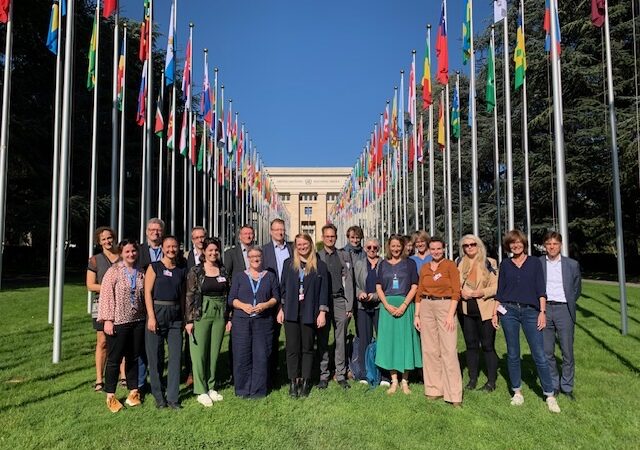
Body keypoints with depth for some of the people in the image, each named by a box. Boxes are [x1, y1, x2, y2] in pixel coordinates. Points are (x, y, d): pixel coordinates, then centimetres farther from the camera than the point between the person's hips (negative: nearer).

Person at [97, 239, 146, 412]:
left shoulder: (140, 273, 7)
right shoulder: (114, 271, -5)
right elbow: (106, 294, -8)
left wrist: (147, 317, 8)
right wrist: (107, 320, -13)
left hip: (138, 322, 4)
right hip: (118, 322, -4)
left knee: (133, 358, 13)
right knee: (114, 359, 4)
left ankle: (133, 391, 25)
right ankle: (110, 396, 17)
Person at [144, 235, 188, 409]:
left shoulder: (182, 270, 9)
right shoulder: (154, 267, 0)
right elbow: (147, 292, -5)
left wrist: (183, 318, 9)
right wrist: (151, 317, -12)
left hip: (175, 315, 3)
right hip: (157, 312, -3)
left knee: (176, 356, 2)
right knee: (156, 357, 5)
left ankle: (172, 397, 12)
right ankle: (158, 396, 20)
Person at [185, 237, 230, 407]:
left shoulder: (223, 271, 7)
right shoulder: (195, 271, -3)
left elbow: (227, 294, 10)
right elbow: (189, 296, -5)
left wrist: (229, 317, 7)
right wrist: (189, 320, -9)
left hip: (220, 315, 3)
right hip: (201, 315, -3)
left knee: (214, 353, 9)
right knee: (199, 353, 0)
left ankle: (210, 387, 22)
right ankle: (201, 391, 11)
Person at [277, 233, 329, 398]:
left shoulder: (320, 266, 1)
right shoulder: (289, 264, 6)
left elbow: (324, 290, 1)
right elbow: (283, 287, 8)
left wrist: (322, 312, -4)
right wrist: (281, 309, 4)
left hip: (310, 313, -1)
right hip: (291, 312, 1)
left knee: (307, 348, 7)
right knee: (292, 348, 4)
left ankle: (305, 382, 18)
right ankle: (293, 381, 14)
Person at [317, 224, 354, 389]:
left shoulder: (345, 256, 10)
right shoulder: (316, 257, 5)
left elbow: (348, 281, 7)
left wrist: (349, 306, 1)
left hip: (340, 301, 1)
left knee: (341, 340, 4)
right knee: (322, 340, 4)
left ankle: (341, 375, 15)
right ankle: (323, 375, 14)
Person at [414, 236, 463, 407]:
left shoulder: (450, 265, 0)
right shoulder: (424, 268, 12)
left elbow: (456, 292, -5)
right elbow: (419, 293, 13)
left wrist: (450, 315, -12)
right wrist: (417, 315, 6)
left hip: (445, 306, -4)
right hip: (426, 307, 4)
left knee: (449, 351, -7)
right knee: (429, 350, 6)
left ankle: (454, 395, 1)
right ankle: (434, 389, 18)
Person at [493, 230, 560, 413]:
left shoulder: (535, 262, 5)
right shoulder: (505, 264, 9)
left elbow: (540, 289, 3)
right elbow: (500, 291, 11)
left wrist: (542, 312, -6)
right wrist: (495, 313, 6)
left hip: (530, 311, -1)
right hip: (509, 311, 2)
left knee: (539, 355, -4)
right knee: (512, 354, 7)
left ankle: (550, 395, 7)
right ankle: (517, 392, 19)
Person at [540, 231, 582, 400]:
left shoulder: (572, 264, 4)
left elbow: (577, 288, 14)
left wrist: (569, 304, 8)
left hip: (564, 310, 0)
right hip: (544, 310, 0)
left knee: (567, 351, 2)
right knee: (547, 352, 6)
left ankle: (567, 387, 17)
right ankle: (553, 386, 19)